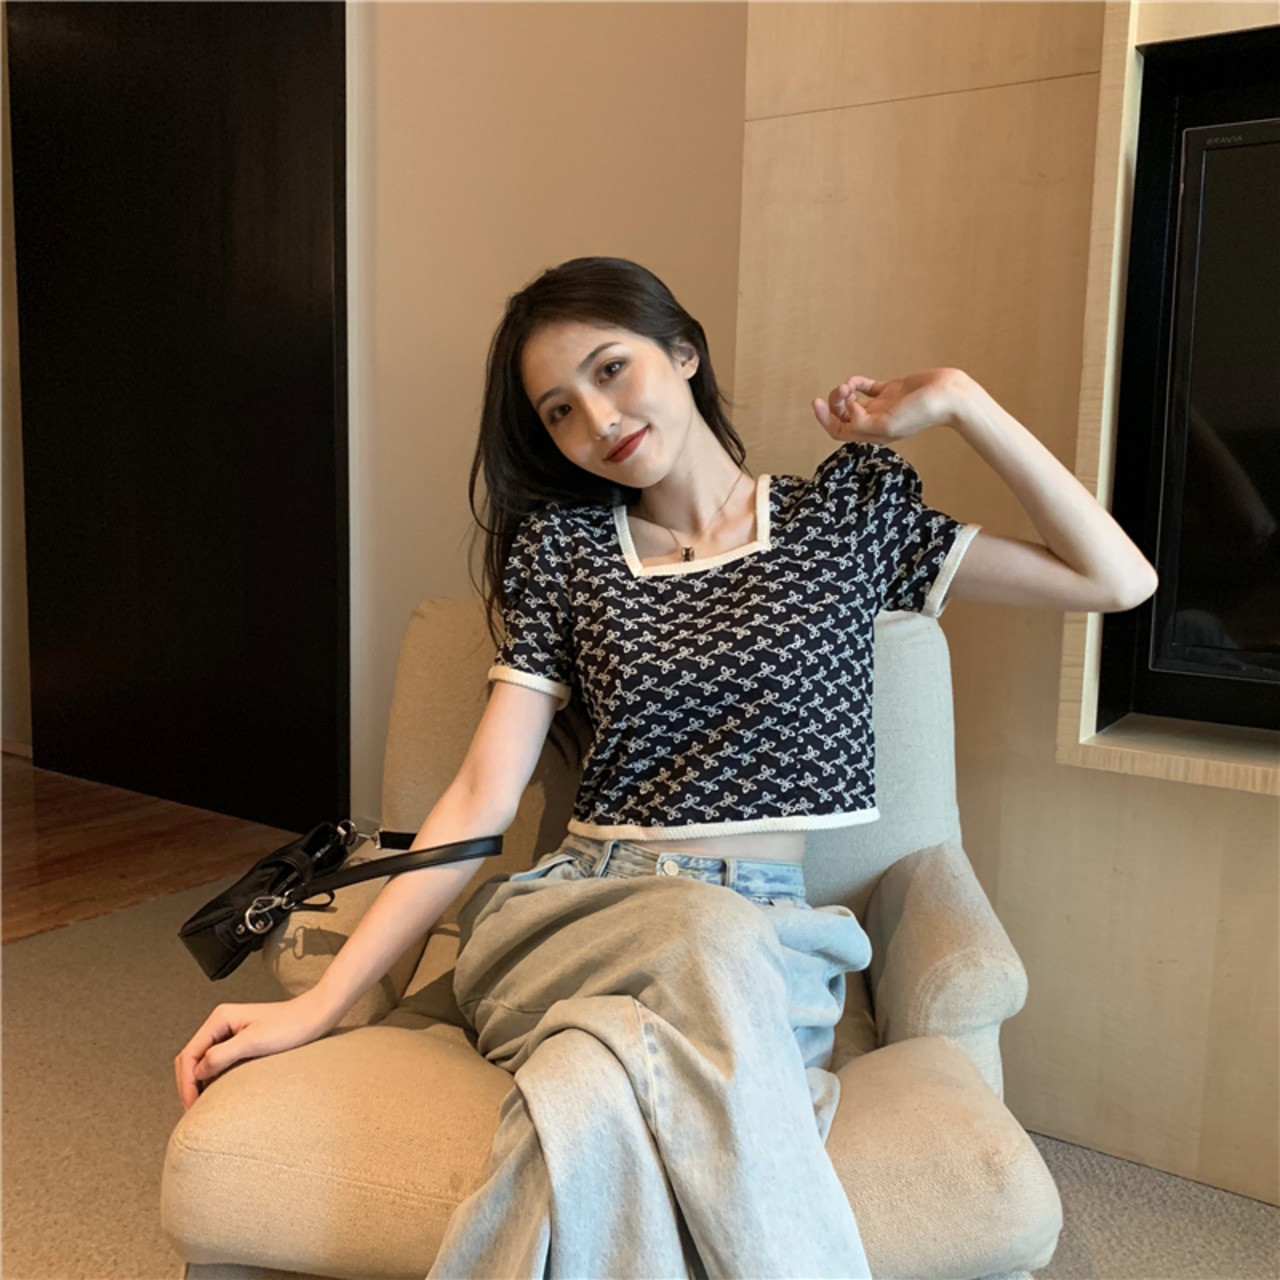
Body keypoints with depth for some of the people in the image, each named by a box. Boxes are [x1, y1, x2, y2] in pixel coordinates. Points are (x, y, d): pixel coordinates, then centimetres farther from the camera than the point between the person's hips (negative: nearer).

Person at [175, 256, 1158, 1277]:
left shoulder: (844, 514, 11)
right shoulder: (561, 546, 12)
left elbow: (1119, 580, 8)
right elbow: (480, 802, 6)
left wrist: (956, 399, 2)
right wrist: (319, 1003, -1)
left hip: (775, 929, -1)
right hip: (578, 916, 1)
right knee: (710, 939, -36)